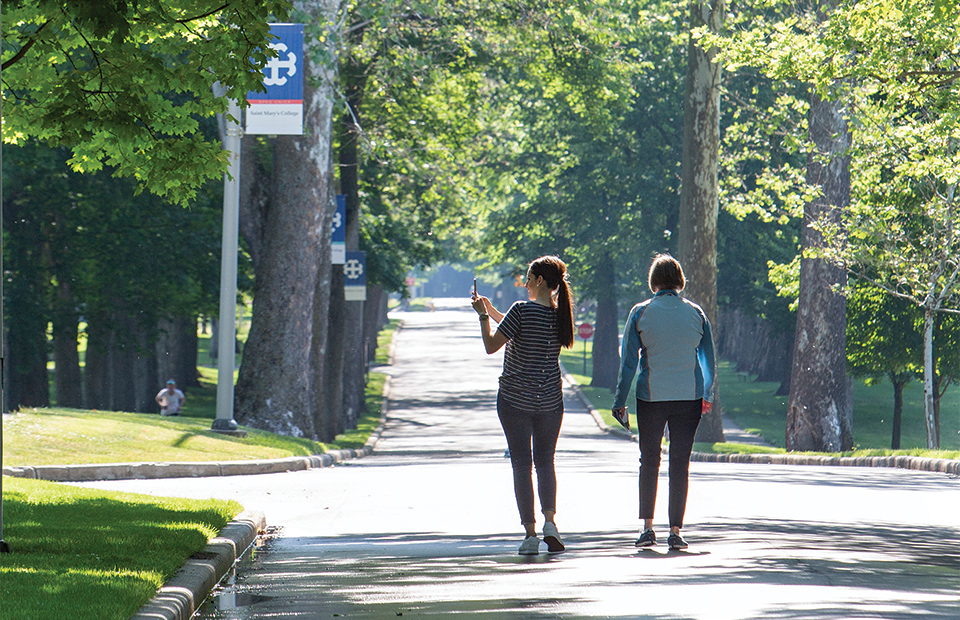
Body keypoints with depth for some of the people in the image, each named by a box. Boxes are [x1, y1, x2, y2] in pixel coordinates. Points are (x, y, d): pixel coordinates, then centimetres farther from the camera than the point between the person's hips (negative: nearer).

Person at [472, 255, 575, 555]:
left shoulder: (522, 310, -16)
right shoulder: (561, 313, 2)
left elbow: (491, 346, -13)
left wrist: (483, 316, 2)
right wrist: (491, 311, 21)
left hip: (515, 399, -4)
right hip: (550, 400, 4)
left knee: (522, 465, 3)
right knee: (545, 461, 16)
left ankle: (530, 533, -1)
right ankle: (550, 520, -4)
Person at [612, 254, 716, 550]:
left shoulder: (641, 313, -4)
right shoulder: (695, 313, 1)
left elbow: (629, 361, -4)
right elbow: (709, 359, 8)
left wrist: (620, 401, 2)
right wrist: (708, 395, 22)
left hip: (651, 397, -1)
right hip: (689, 396, 1)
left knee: (649, 461, 12)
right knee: (680, 463, 5)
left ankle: (647, 526, 6)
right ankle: (675, 530, 1)